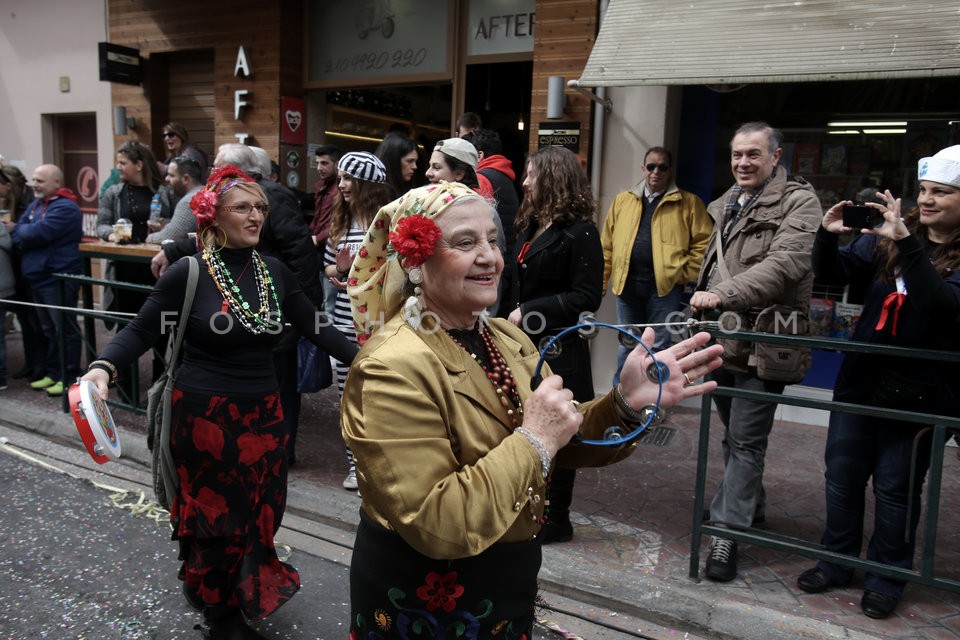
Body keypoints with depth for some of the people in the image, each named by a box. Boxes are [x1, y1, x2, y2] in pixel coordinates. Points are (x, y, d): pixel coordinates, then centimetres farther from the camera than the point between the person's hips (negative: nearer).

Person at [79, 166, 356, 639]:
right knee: (217, 514, 9)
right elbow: (141, 332, -5)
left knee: (257, 513, 12)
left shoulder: (274, 271, 3)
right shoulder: (189, 273, -8)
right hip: (205, 416, -4)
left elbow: (315, 328, 7)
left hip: (263, 414, 4)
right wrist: (103, 368, -23)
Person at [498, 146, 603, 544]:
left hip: (557, 349, -7)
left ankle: (555, 520, 20)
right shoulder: (530, 225, 13)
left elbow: (587, 297, -15)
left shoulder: (579, 232, -11)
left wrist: (530, 313, -16)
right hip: (521, 345, 8)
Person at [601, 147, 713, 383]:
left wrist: (686, 273, -9)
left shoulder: (689, 203, 2)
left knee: (660, 348, 5)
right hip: (628, 283, 3)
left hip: (666, 286, -3)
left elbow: (704, 242, -2)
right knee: (626, 346, 13)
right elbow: (607, 245, 9)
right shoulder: (623, 200, 10)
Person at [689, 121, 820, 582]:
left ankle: (727, 533, 1)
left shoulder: (799, 202, -7)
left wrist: (722, 294, -31)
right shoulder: (725, 206, 17)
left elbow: (786, 263, -23)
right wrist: (703, 298, 22)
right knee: (733, 434, 17)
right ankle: (751, 508, 35)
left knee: (746, 439, -5)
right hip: (722, 335, 8)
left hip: (764, 341, -7)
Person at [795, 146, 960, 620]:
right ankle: (837, 561, 31)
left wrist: (906, 243, -35)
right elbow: (833, 274, 5)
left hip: (920, 395, -4)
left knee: (896, 489, 8)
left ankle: (886, 577, 28)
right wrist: (827, 235, -15)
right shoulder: (889, 235, 2)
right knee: (842, 476, 13)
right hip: (860, 380, 4)